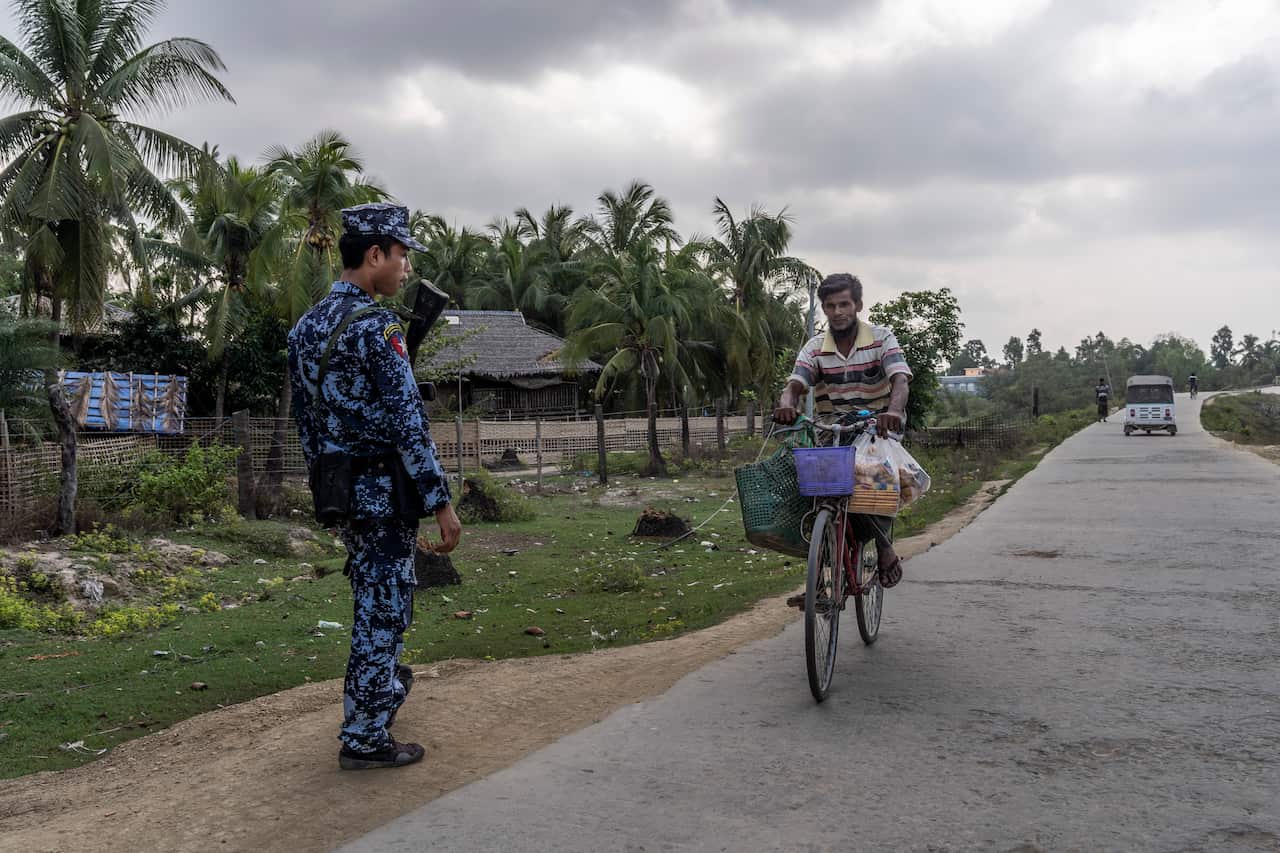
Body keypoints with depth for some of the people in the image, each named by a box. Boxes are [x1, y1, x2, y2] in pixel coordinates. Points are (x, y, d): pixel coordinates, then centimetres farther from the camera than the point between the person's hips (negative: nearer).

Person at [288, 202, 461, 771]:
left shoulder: (306, 326, 10)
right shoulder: (375, 324, -18)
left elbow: (306, 418, 15)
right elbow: (408, 421, -21)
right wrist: (440, 501, -18)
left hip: (340, 486, 9)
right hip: (383, 488, -9)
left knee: (374, 598, 26)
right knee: (383, 607, 2)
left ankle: (381, 685, 45)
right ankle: (364, 738, 10)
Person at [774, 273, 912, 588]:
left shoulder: (881, 339, -5)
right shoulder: (815, 348, 1)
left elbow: (900, 381, -20)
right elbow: (795, 384, -13)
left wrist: (894, 410, -44)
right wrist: (786, 405, -39)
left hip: (877, 428, -2)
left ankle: (884, 547, 0)